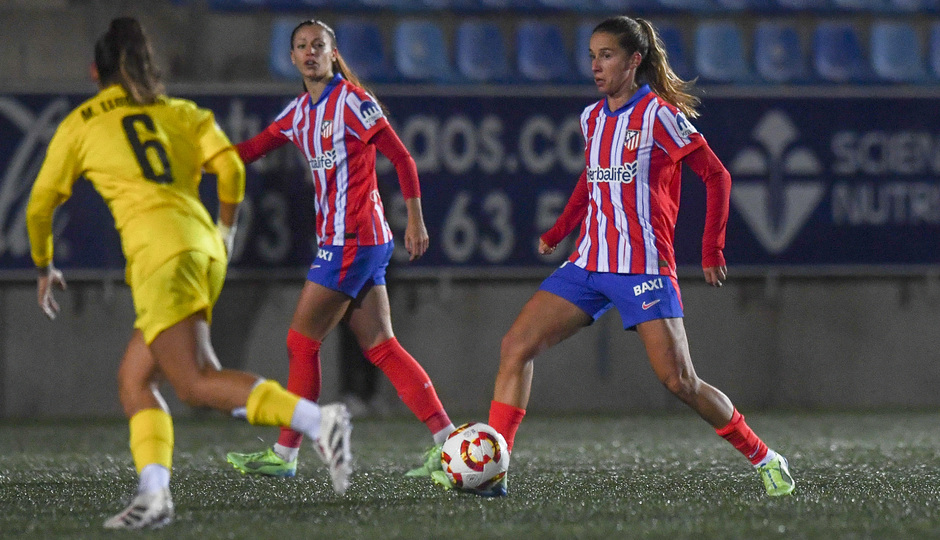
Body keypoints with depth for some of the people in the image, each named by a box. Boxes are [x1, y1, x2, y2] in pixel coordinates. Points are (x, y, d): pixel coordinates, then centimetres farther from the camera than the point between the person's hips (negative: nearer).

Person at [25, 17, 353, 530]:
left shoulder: (80, 125, 14)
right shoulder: (181, 112, 21)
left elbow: (40, 205, 19)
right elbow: (230, 167, 6)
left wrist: (45, 268, 35)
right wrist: (225, 232, 22)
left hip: (159, 250, -6)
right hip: (204, 247, 6)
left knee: (194, 383, -14)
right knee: (134, 377, 12)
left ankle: (317, 420, -31)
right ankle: (153, 492, -6)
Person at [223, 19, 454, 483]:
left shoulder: (351, 100, -10)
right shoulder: (299, 111, 14)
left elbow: (401, 158, -11)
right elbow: (250, 151, 16)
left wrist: (415, 219, -14)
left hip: (351, 241, -8)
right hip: (338, 240, 8)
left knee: (301, 342, -2)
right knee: (380, 348, 5)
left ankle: (284, 454, 6)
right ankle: (446, 441, 1)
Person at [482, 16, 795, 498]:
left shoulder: (658, 115, -9)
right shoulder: (592, 119, 11)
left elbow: (715, 175, -8)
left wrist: (712, 250, -11)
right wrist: (558, 232, 23)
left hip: (643, 268, -7)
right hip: (588, 264, 7)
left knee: (679, 382, -11)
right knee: (515, 346, -8)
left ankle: (763, 458, 8)